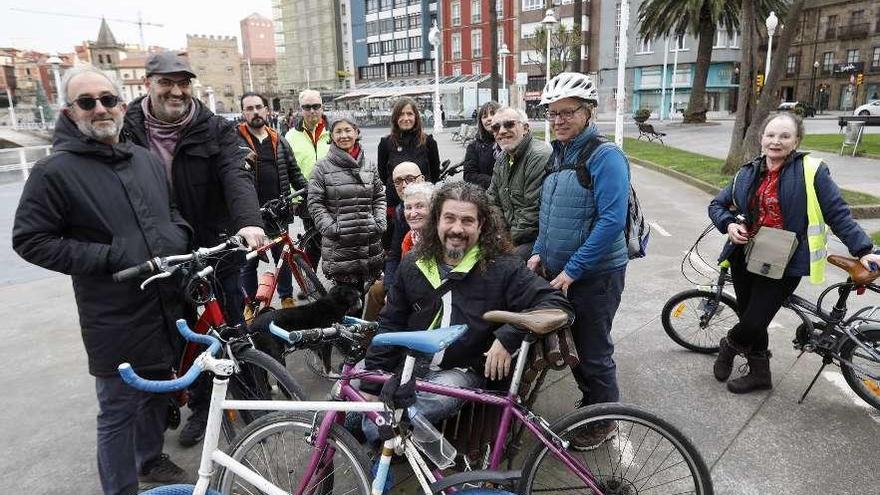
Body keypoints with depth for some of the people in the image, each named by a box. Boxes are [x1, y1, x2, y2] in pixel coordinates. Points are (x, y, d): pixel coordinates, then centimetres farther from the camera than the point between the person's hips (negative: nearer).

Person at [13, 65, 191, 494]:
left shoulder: (148, 159, 8)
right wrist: (107, 257, -18)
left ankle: (150, 458, 45)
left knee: (158, 391, 23)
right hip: (115, 318, -6)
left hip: (165, 306, 6)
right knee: (118, 412, 6)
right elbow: (30, 240, -10)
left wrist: (178, 240, 1)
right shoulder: (55, 171, -10)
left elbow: (172, 214, 21)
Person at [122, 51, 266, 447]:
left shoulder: (215, 130, -6)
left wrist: (248, 220, -41)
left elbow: (236, 176, -22)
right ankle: (200, 406, 36)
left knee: (233, 332, 10)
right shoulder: (127, 130, 0)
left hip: (216, 250, -2)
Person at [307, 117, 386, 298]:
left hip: (371, 241, 4)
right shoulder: (322, 167, -1)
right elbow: (315, 203, -2)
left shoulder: (369, 166, 10)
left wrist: (380, 222, 3)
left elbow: (380, 197, 17)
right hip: (339, 244, -3)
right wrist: (329, 227, -12)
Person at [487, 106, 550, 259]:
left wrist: (510, 239, -14)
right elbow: (493, 202, 16)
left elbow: (534, 211, -21)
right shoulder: (502, 160, 14)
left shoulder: (540, 156, -17)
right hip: (507, 235, 8)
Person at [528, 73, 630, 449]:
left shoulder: (605, 156, -16)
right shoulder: (559, 153, 9)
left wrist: (571, 270, -22)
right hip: (562, 270, 8)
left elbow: (612, 221, -24)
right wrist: (539, 252, 5)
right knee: (571, 344, 19)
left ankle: (604, 421, 27)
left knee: (593, 352, 5)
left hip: (596, 273, -8)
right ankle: (590, 405, 40)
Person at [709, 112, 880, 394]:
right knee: (751, 321, 13)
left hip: (783, 265, -4)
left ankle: (730, 346, 29)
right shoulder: (748, 174, 5)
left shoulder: (811, 171, -7)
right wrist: (729, 225, -5)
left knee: (753, 323, -5)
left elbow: (838, 214, -5)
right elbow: (717, 204, 14)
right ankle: (759, 374, 33)